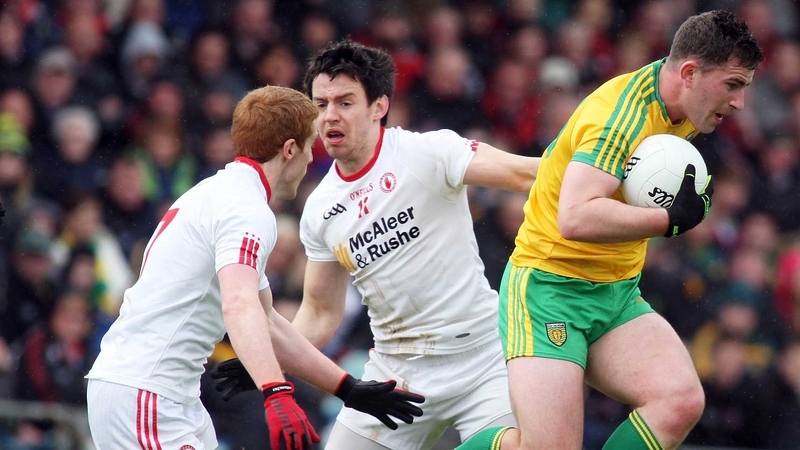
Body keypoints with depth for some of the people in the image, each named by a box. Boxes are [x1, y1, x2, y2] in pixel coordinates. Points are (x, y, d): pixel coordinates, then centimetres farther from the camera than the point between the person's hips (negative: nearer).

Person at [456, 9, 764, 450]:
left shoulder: (682, 113, 5)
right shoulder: (622, 113, -23)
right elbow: (576, 218, -35)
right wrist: (672, 219, -29)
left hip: (618, 296, 8)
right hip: (550, 289, -8)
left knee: (681, 402, -19)